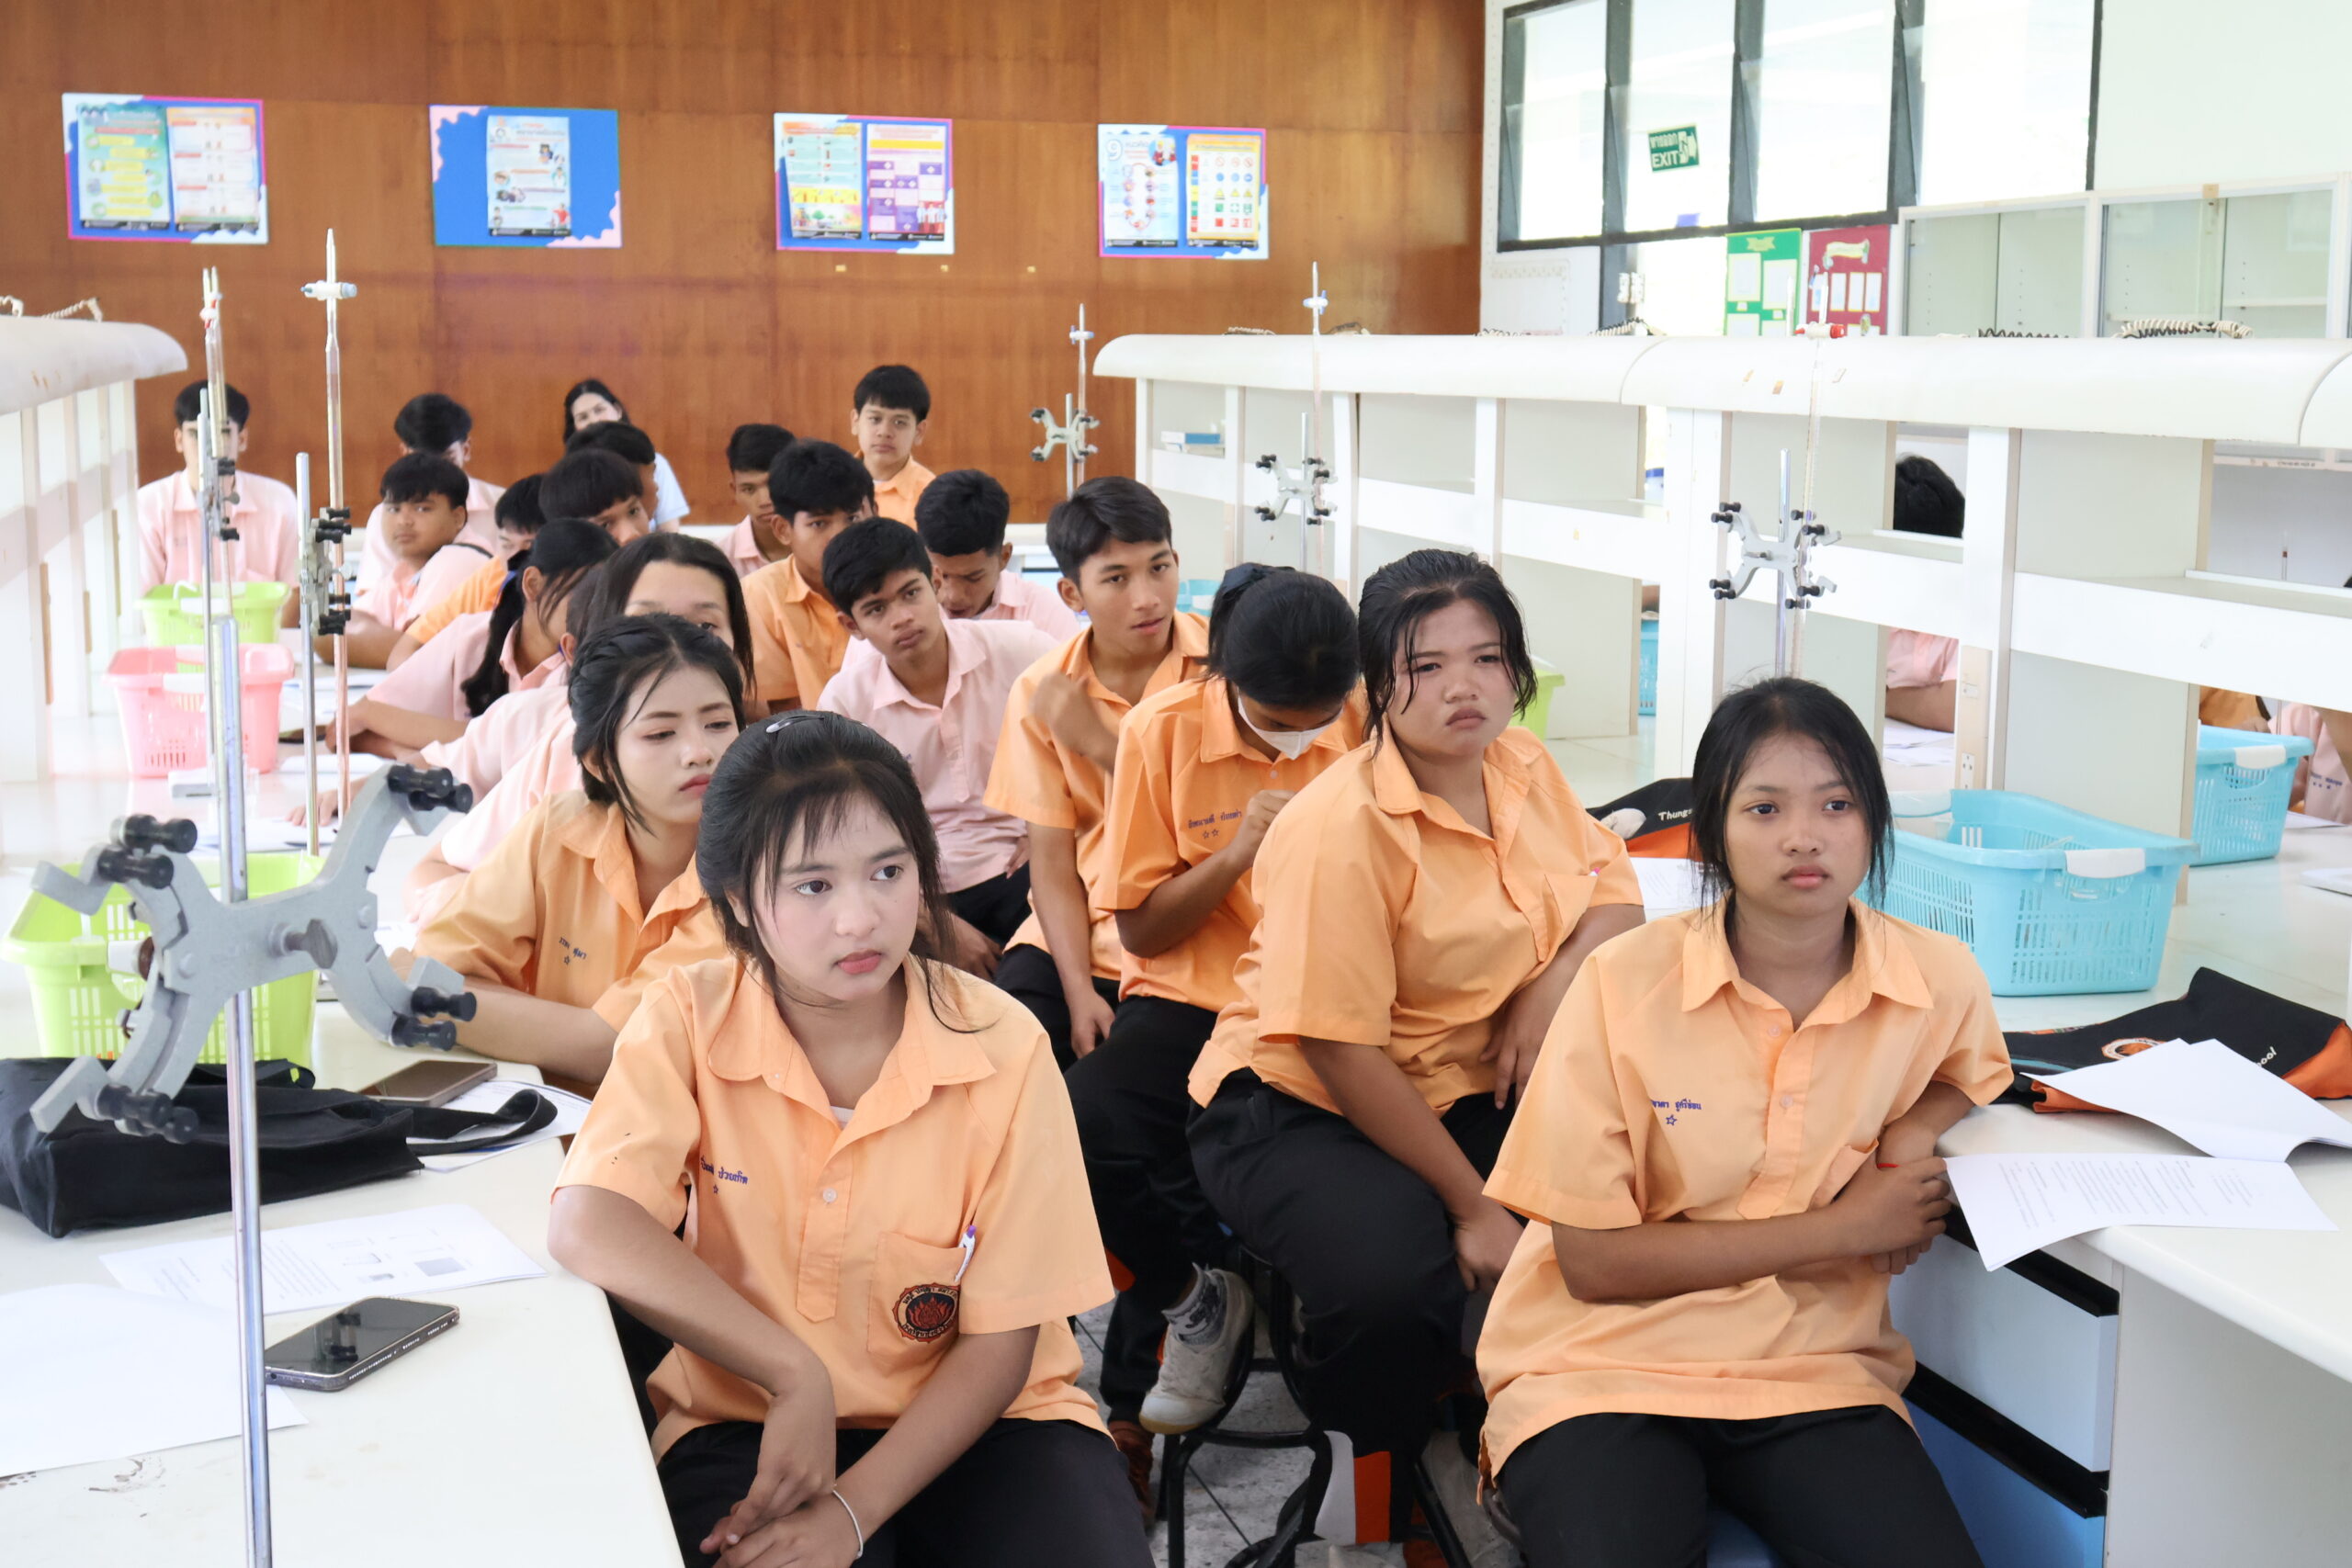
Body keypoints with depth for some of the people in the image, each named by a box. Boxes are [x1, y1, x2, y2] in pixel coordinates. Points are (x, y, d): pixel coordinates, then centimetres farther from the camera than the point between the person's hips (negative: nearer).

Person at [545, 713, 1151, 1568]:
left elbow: (1000, 1344, -8)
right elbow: (586, 1226, -22)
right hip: (748, 1418, 0)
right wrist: (797, 1375, -26)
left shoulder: (1003, 1048, -11)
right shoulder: (691, 1018, -9)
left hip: (972, 1422, 1)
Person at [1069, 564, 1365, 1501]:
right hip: (1190, 1003, 0)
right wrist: (1237, 852, -15)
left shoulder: (1366, 724, 0)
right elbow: (1141, 930, 1)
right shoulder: (1165, 731, -2)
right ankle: (1194, 1294, 2)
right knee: (1080, 1125, -30)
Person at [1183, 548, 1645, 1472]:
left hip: (1469, 1091, 7)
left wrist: (1552, 986, -11)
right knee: (1391, 1276, -35)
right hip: (1303, 1107, -7)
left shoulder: (1523, 770, 3)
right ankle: (1369, 1477, -3)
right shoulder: (1341, 828, -21)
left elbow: (1613, 891, 11)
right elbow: (1342, 1051, -22)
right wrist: (1472, 1204, -19)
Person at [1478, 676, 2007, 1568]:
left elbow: (1970, 1071, 24)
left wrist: (1914, 1135, 0)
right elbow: (1592, 1261, -9)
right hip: (1606, 1362, -3)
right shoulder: (1624, 985, -10)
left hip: (1815, 1370, 3)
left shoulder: (1940, 983, -1)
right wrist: (1839, 1231, -10)